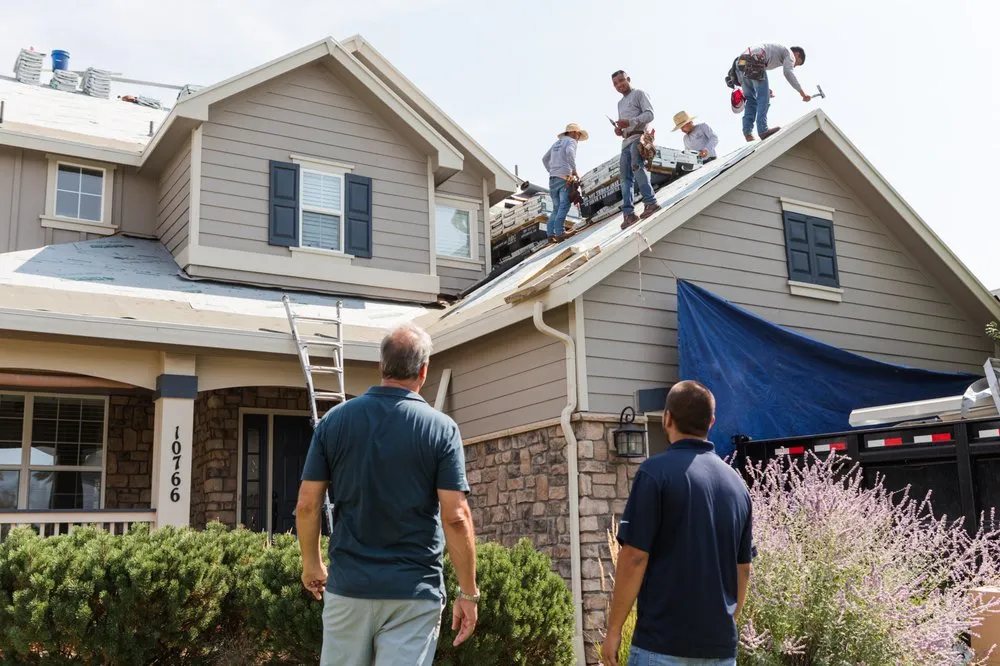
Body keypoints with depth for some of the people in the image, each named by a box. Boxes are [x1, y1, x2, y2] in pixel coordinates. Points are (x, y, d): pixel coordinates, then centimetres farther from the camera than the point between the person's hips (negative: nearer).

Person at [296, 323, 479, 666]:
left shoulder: (334, 420, 0)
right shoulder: (441, 428, -7)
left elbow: (306, 505, 0)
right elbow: (455, 517, -12)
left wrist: (311, 564, 16)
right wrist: (468, 592, -3)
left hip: (348, 586, 2)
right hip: (414, 592, -2)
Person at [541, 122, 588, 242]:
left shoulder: (557, 143, 26)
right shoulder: (571, 141, 2)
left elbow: (545, 159, 31)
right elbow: (569, 152, -21)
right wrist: (574, 169, -17)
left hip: (553, 179, 7)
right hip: (564, 178, -7)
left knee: (556, 208, 8)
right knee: (564, 206, -12)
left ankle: (550, 234, -2)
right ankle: (559, 233, -23)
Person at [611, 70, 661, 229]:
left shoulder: (639, 94, 7)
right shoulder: (620, 103, 30)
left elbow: (649, 114, -6)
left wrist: (630, 122, -18)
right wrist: (619, 130, 7)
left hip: (638, 136, -8)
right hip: (626, 141, 8)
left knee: (636, 166, -31)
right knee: (625, 177, -3)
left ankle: (650, 202, -36)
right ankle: (628, 213, -8)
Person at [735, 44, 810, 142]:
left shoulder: (777, 49, 38)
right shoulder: (789, 53, 12)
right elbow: (788, 72, -7)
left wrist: (765, 88, 29)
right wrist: (801, 92, -7)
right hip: (754, 63, -8)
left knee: (751, 100, 11)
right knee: (763, 99, -3)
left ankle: (747, 132, 2)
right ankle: (763, 130, -9)